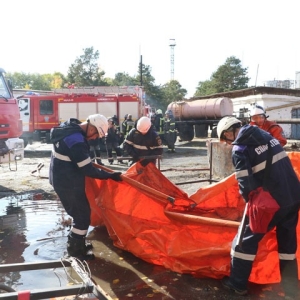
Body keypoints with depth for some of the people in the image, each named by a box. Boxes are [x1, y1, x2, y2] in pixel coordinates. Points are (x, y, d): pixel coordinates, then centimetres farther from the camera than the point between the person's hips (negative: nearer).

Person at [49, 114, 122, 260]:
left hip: (63, 177, 10)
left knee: (80, 212, 20)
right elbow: (87, 170, -25)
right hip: (68, 182, -10)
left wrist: (86, 159, 19)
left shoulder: (71, 126, 1)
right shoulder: (76, 140, -29)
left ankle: (76, 243, 34)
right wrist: (111, 175, -17)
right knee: (82, 214, 2)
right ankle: (75, 248, 17)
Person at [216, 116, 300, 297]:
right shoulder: (264, 134, 10)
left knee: (247, 237, 8)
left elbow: (245, 183, -16)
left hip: (273, 200, -7)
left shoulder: (239, 149, -12)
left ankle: (238, 283, 19)